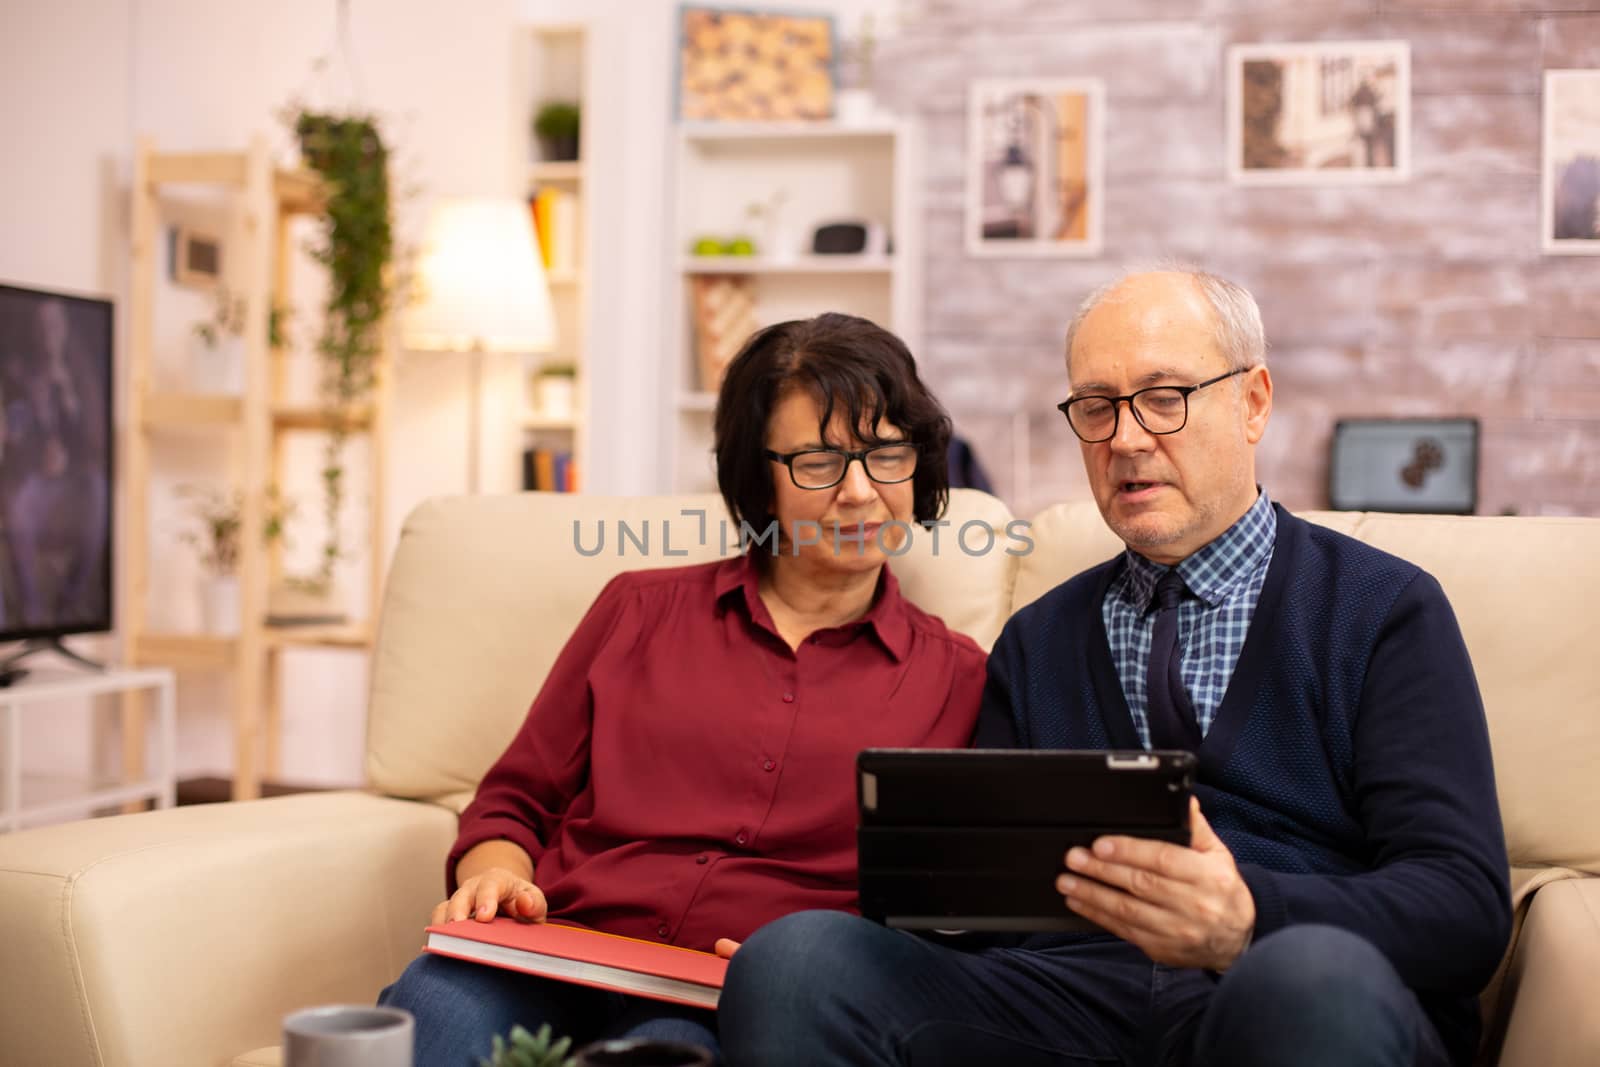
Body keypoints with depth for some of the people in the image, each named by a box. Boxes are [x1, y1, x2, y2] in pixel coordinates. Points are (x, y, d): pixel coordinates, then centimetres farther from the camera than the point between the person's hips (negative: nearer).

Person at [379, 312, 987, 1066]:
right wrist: (493, 877, -3)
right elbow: (514, 804, 20)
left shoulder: (958, 679, 14)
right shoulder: (639, 610, 19)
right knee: (433, 1002, -34)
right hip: (561, 964, 2)